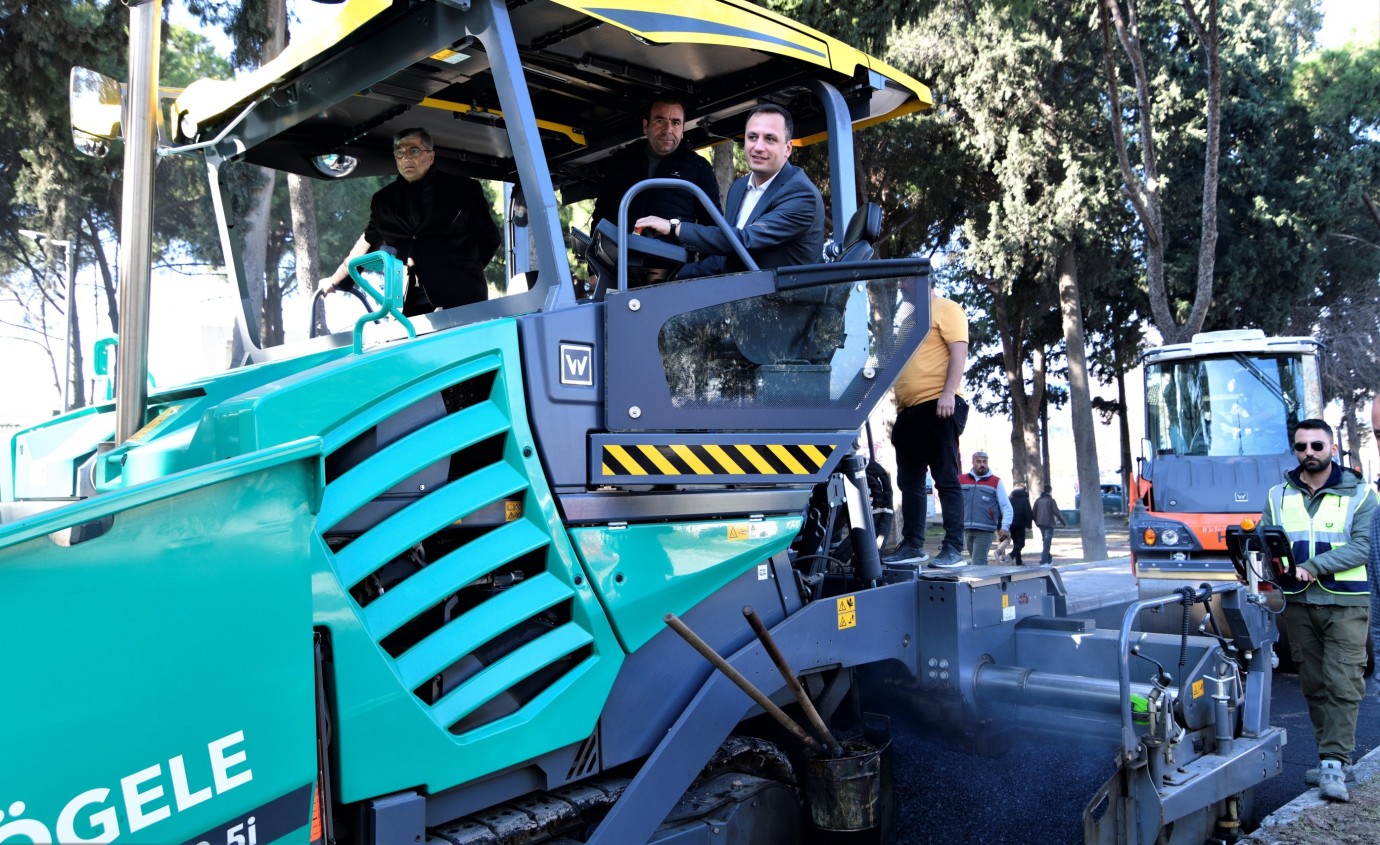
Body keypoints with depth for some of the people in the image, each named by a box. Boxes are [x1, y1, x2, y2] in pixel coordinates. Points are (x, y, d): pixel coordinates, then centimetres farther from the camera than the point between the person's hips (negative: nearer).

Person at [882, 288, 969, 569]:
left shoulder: (946, 309, 0)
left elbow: (959, 351, -11)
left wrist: (949, 392, -23)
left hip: (937, 406, -9)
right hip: (909, 409, 9)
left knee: (946, 479, -8)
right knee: (909, 482, 10)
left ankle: (953, 549, -8)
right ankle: (912, 545, 16)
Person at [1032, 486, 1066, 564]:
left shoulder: (1038, 500, 9)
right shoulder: (1051, 500, -8)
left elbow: (1034, 512, 10)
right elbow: (1056, 512, -11)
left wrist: (1037, 522, 21)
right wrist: (1063, 522, -3)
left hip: (1040, 523, 6)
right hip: (1049, 524, -6)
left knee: (1045, 541, 18)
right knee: (1047, 542, -5)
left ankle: (1048, 558, 24)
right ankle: (1044, 560, -12)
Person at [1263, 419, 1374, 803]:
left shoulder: (1359, 494, 2)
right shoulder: (1278, 496, 11)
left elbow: (1362, 546, -10)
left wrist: (1312, 566, -20)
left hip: (1345, 605, -3)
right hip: (1297, 604, 3)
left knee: (1343, 685, -9)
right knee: (1314, 685, 7)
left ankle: (1333, 764, -8)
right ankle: (1335, 757, 18)